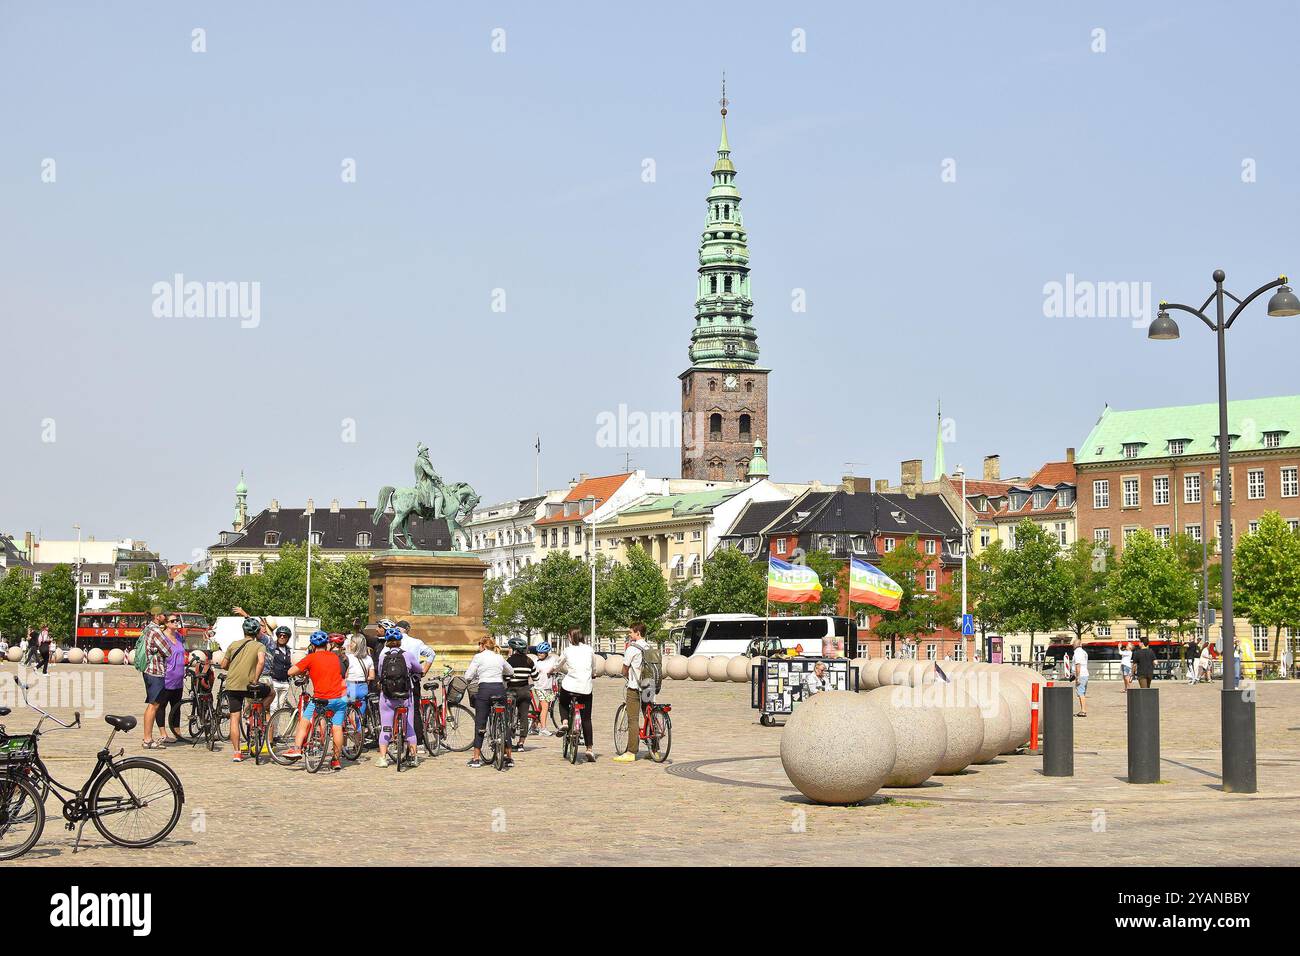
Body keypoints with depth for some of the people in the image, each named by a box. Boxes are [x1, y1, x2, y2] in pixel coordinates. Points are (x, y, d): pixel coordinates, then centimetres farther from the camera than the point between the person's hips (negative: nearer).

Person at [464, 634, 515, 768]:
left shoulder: (479, 657, 1)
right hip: (500, 689, 4)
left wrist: (469, 682, 19)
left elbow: (468, 676, -2)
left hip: (484, 689, -4)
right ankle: (509, 757, 11)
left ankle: (476, 758, 1)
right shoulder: (500, 658, 14)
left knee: (480, 724, 3)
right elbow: (511, 672, 30)